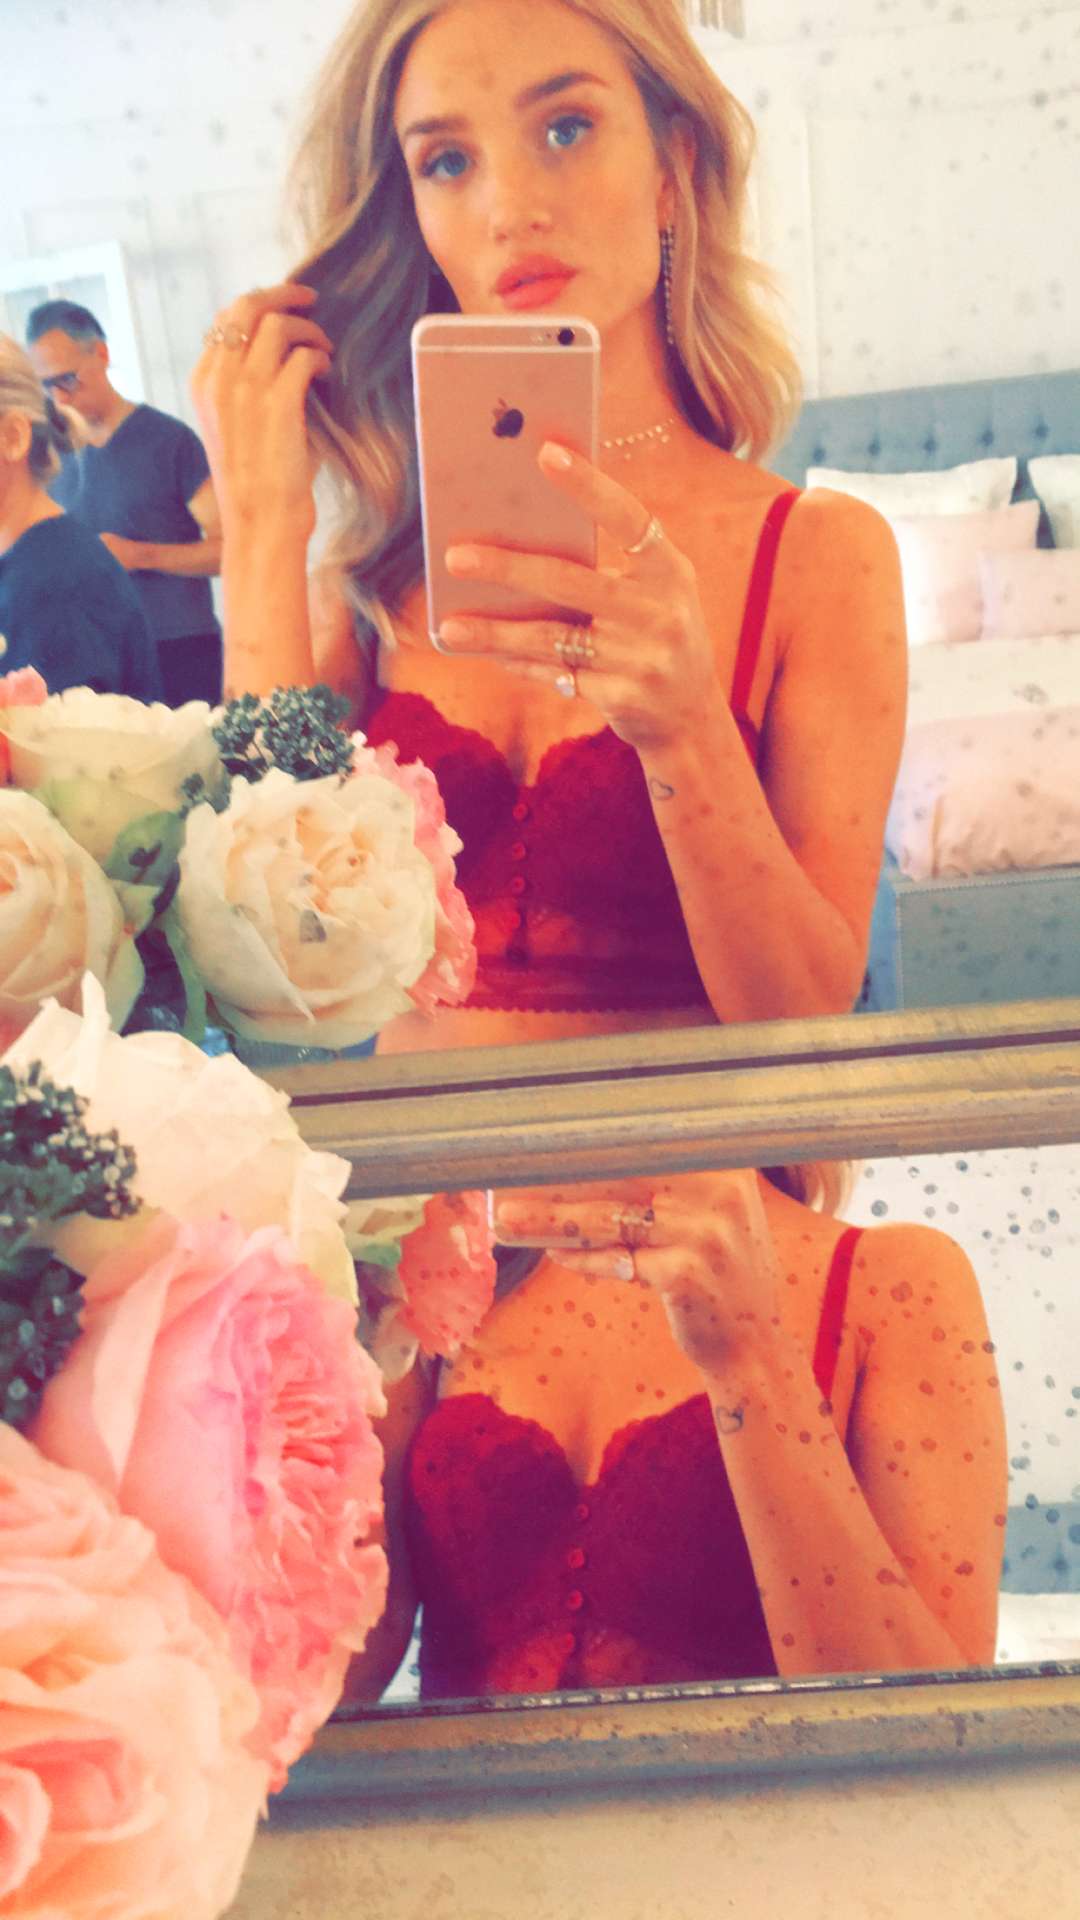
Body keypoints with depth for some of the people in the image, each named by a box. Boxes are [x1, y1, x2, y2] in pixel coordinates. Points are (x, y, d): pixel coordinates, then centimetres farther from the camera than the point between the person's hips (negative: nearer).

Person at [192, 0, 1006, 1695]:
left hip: (697, 1225, -1)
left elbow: (811, 1024, -9)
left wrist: (682, 721, -25)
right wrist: (261, 535, -7)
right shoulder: (371, 559, 4)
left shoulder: (814, 555, -2)